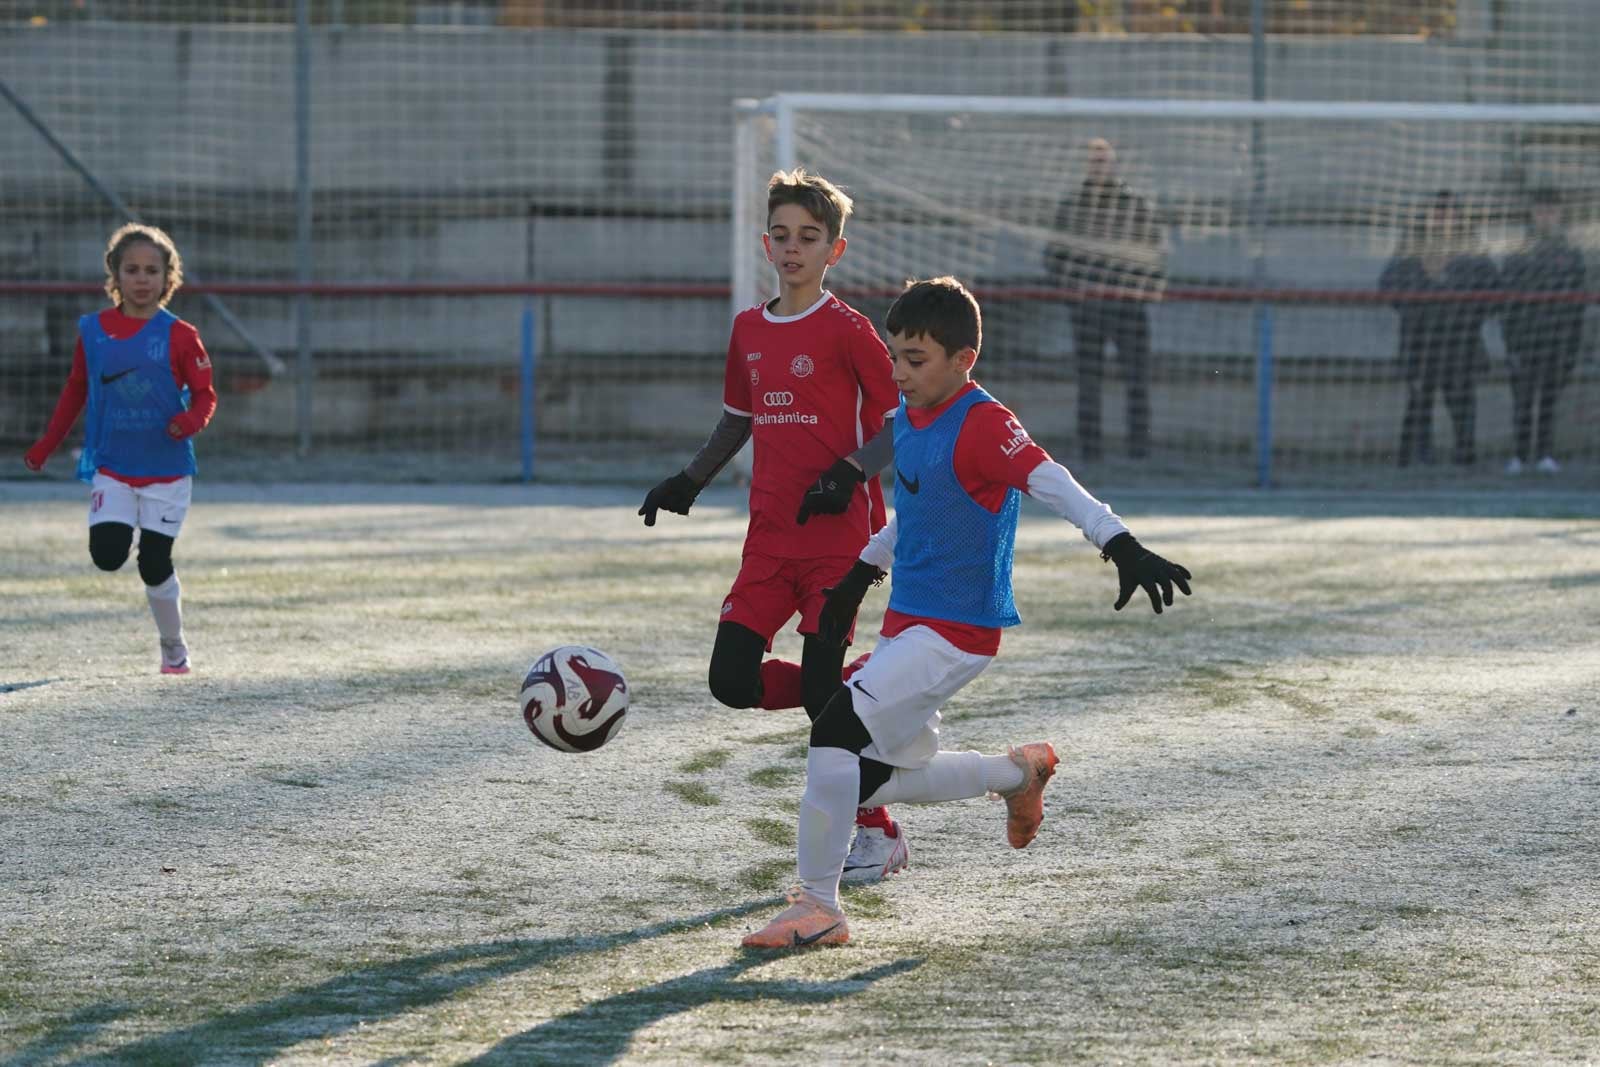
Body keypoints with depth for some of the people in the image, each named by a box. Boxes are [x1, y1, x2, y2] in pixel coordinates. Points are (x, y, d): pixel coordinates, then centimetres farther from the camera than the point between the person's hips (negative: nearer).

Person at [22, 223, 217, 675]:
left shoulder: (179, 336, -6)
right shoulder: (93, 331, 2)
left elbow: (205, 395, -2)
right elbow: (75, 390, 13)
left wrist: (190, 421, -25)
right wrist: (46, 446, 12)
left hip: (167, 469, -2)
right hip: (110, 467, 2)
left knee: (155, 564, -2)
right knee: (107, 555, -16)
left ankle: (174, 647, 20)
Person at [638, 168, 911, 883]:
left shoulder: (846, 329, -7)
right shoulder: (749, 330, 11)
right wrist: (689, 481, 15)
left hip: (838, 535, -6)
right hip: (770, 536, 6)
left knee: (822, 689, -9)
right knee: (734, 681, -6)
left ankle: (877, 833, 6)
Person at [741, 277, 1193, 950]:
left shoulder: (982, 426, -17)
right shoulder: (909, 417, 9)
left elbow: (1053, 484, -31)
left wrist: (1122, 547, -44)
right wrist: (863, 572, 32)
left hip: (956, 631, -9)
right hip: (908, 622, 9)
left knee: (837, 731, -21)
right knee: (879, 781, 14)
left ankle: (818, 906, -13)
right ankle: (1018, 772, 35)